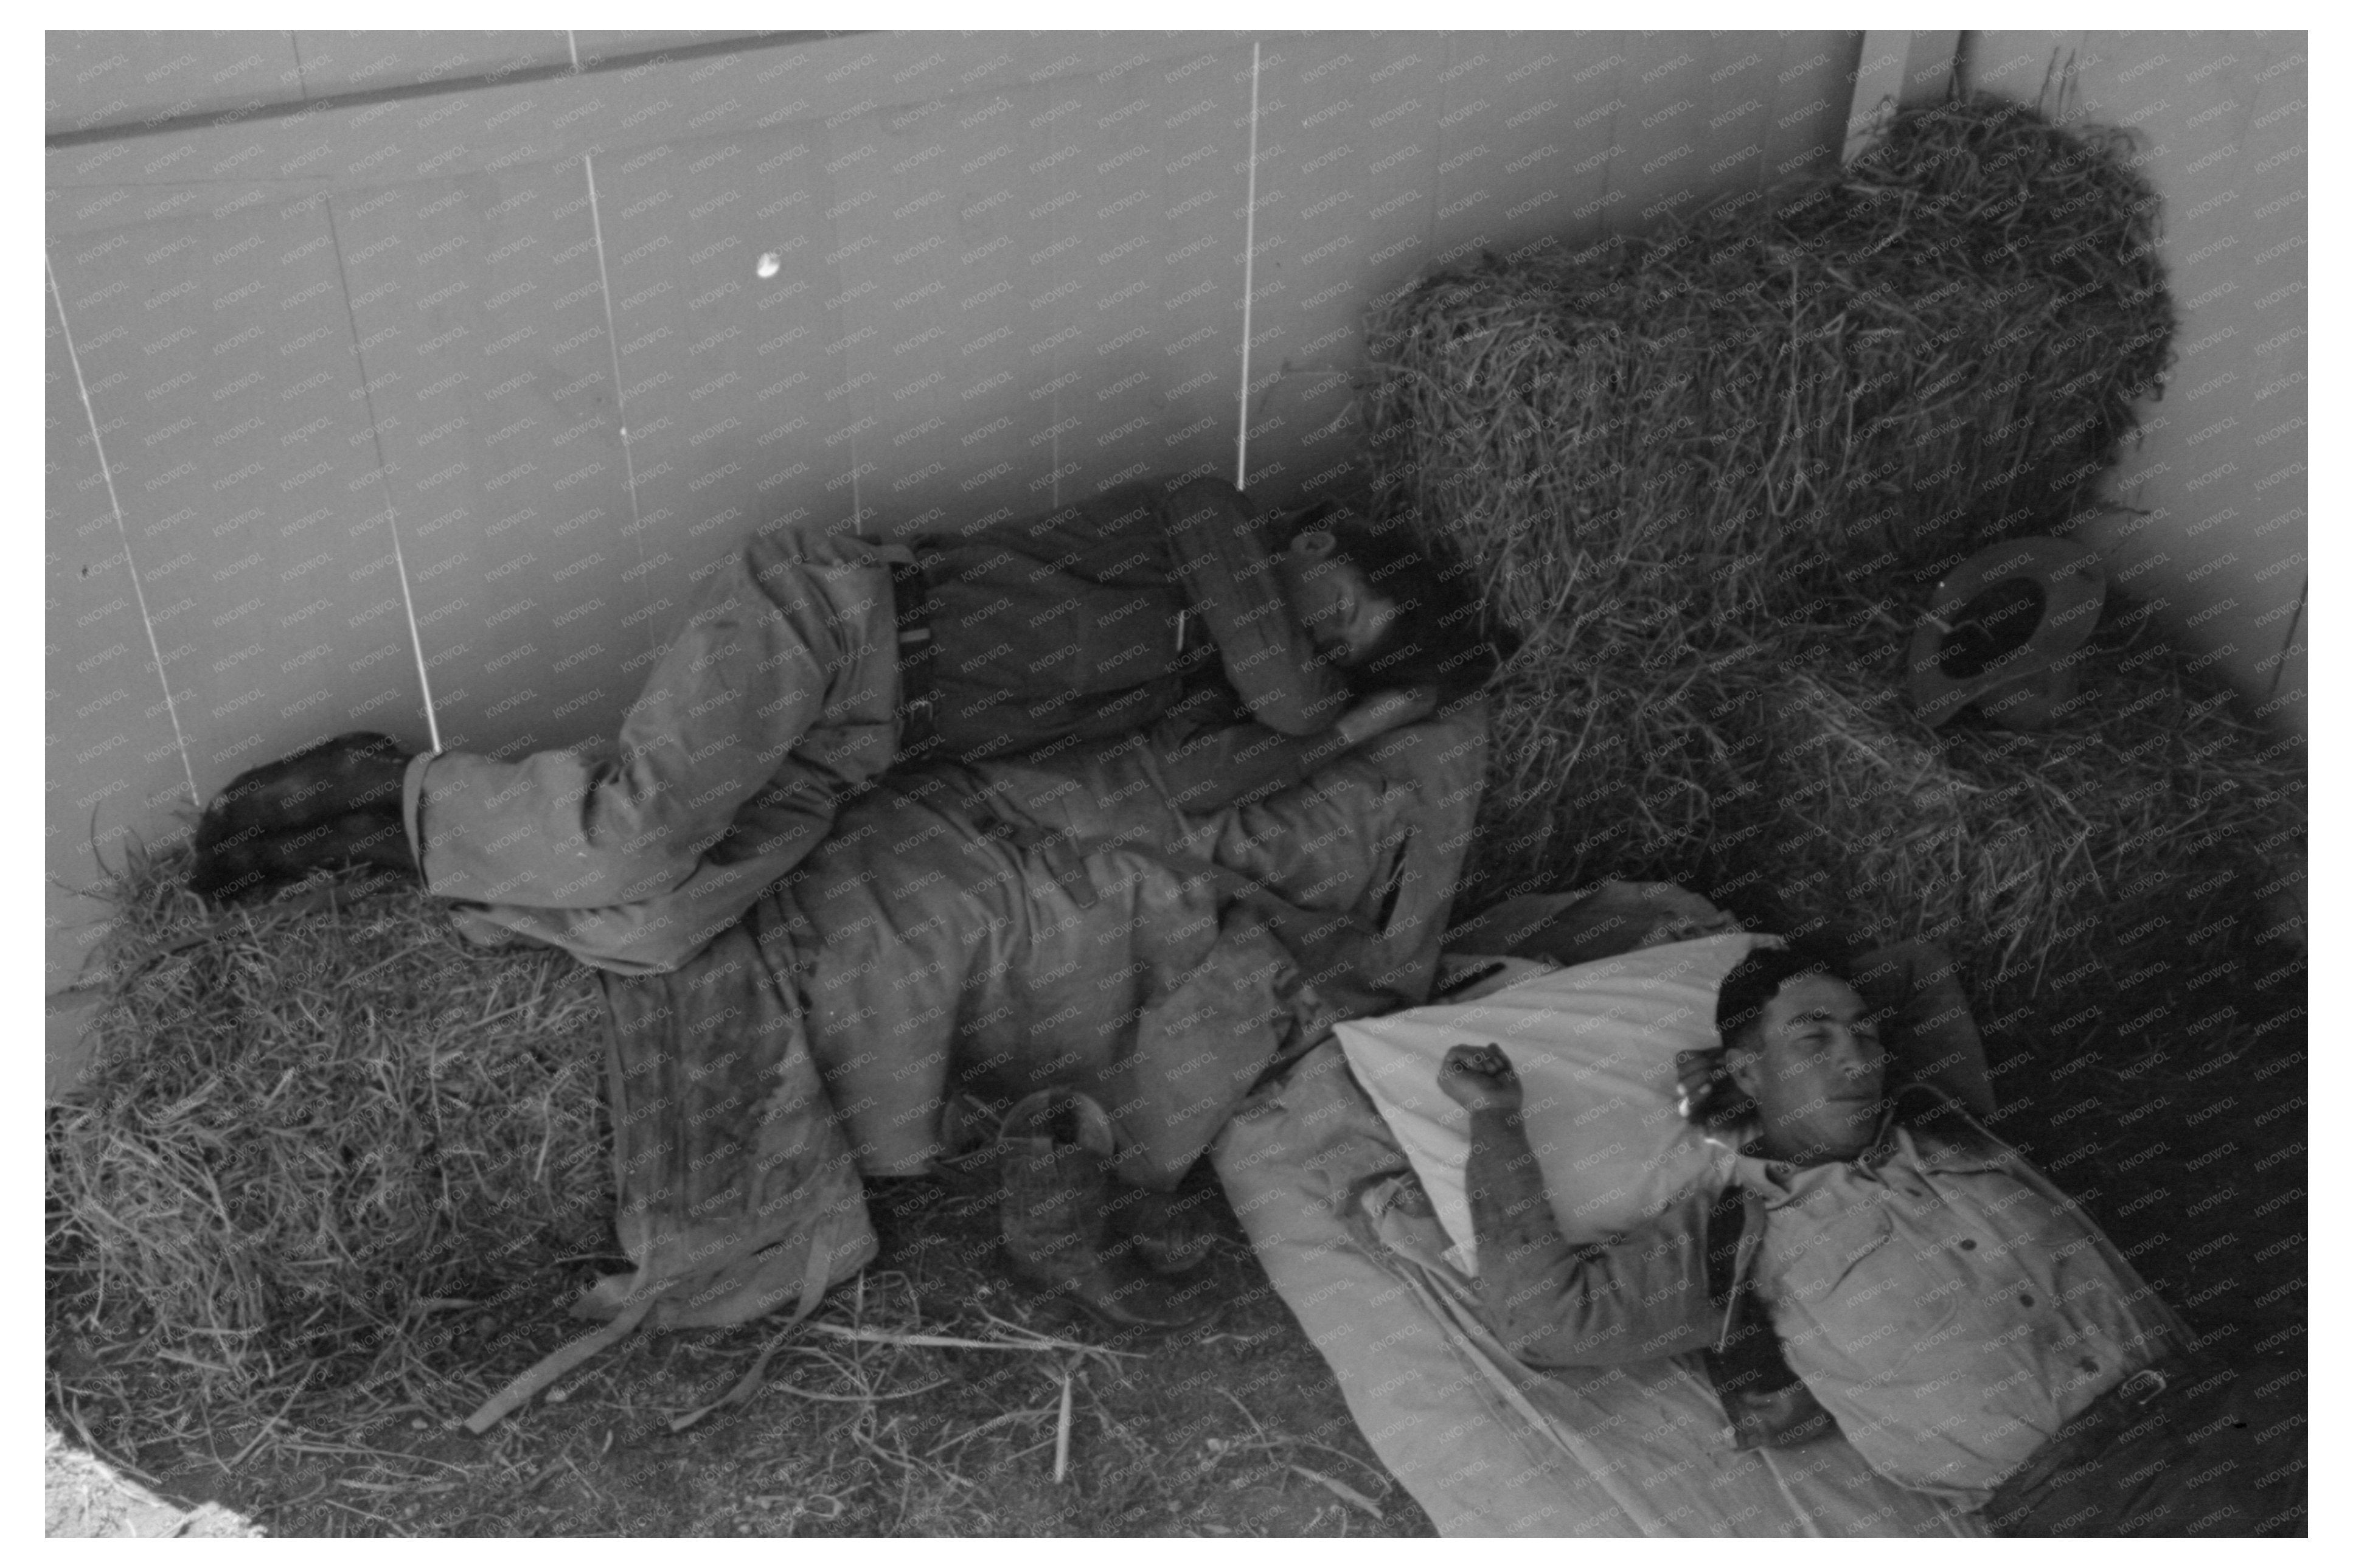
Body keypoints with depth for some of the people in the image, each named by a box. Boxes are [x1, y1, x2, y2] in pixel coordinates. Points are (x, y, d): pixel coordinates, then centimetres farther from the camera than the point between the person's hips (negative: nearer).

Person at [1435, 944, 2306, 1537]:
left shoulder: (1937, 1112, 19)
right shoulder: (1732, 1231, 4)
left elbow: (1930, 980, 38)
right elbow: (1548, 1317, -3)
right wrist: (1496, 1120, 2)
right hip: (2064, 1482, -5)